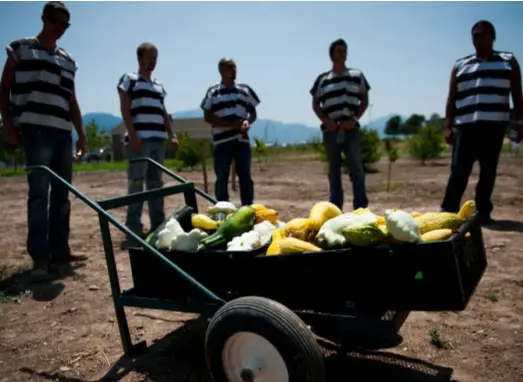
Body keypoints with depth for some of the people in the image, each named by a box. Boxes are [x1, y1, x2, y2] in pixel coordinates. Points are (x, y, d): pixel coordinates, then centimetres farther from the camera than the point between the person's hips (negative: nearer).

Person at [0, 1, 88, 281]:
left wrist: (81, 133, 17)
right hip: (36, 130, -5)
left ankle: (60, 250, 13)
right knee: (39, 192, -10)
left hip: (64, 133, 5)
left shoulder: (68, 60, 21)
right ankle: (40, 256, -8)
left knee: (62, 193, 5)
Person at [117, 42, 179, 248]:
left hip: (158, 139, 7)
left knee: (156, 183, 9)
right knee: (136, 183, -8)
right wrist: (132, 135, -15)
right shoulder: (129, 79, 4)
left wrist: (171, 135, 13)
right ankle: (133, 230, -6)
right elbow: (125, 109, -5)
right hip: (139, 138, -7)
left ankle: (158, 225, 15)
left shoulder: (159, 84, 23)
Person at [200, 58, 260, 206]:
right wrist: (231, 124, -12)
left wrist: (248, 122, -9)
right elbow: (207, 117, -1)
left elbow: (253, 113, 15)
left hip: (242, 139, 3)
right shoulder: (213, 92, 3)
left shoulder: (245, 90, 11)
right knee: (222, 178, 0)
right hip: (222, 140, -2)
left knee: (245, 176, 4)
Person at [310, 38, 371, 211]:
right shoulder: (322, 79, 8)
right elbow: (315, 104, 9)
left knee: (356, 168, -2)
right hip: (330, 130, 1)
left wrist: (354, 119, -7)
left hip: (352, 129, 0)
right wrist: (326, 120, -8)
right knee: (334, 169, 5)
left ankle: (361, 209, 3)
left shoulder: (357, 75, 9)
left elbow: (365, 100, 8)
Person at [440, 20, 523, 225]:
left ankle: (483, 212, 11)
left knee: (488, 171, 3)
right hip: (465, 125, 0)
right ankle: (448, 210, -1)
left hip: (494, 125, 0)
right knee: (458, 171, -5)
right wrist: (448, 126, 3)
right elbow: (451, 98, 11)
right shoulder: (460, 65, 14)